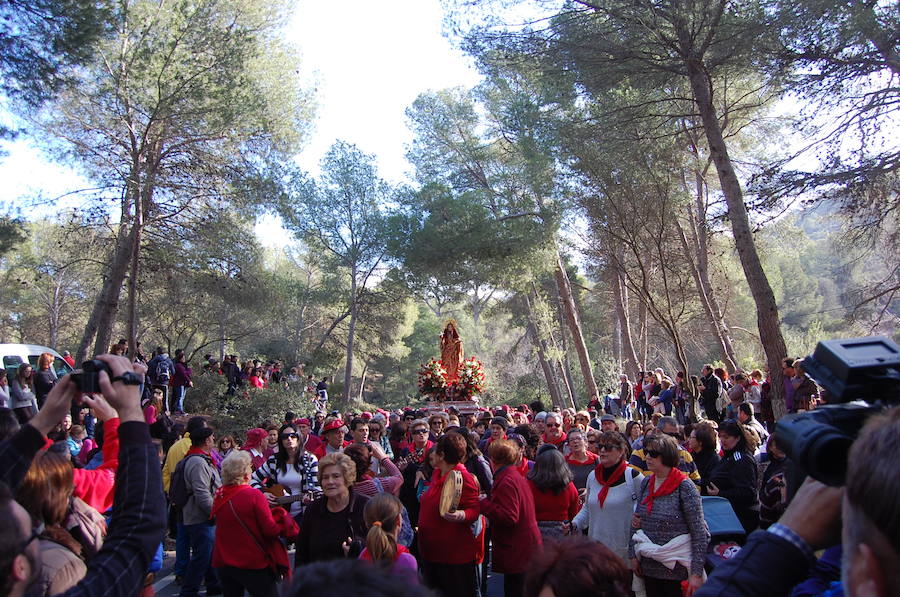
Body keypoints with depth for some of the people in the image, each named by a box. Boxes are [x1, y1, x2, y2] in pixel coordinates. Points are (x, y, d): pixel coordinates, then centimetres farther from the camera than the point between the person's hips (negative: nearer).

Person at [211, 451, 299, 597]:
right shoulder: (254, 496, -18)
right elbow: (271, 530, -18)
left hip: (223, 563, 6)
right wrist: (282, 515, 1)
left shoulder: (219, 496, -2)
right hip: (253, 563, -5)